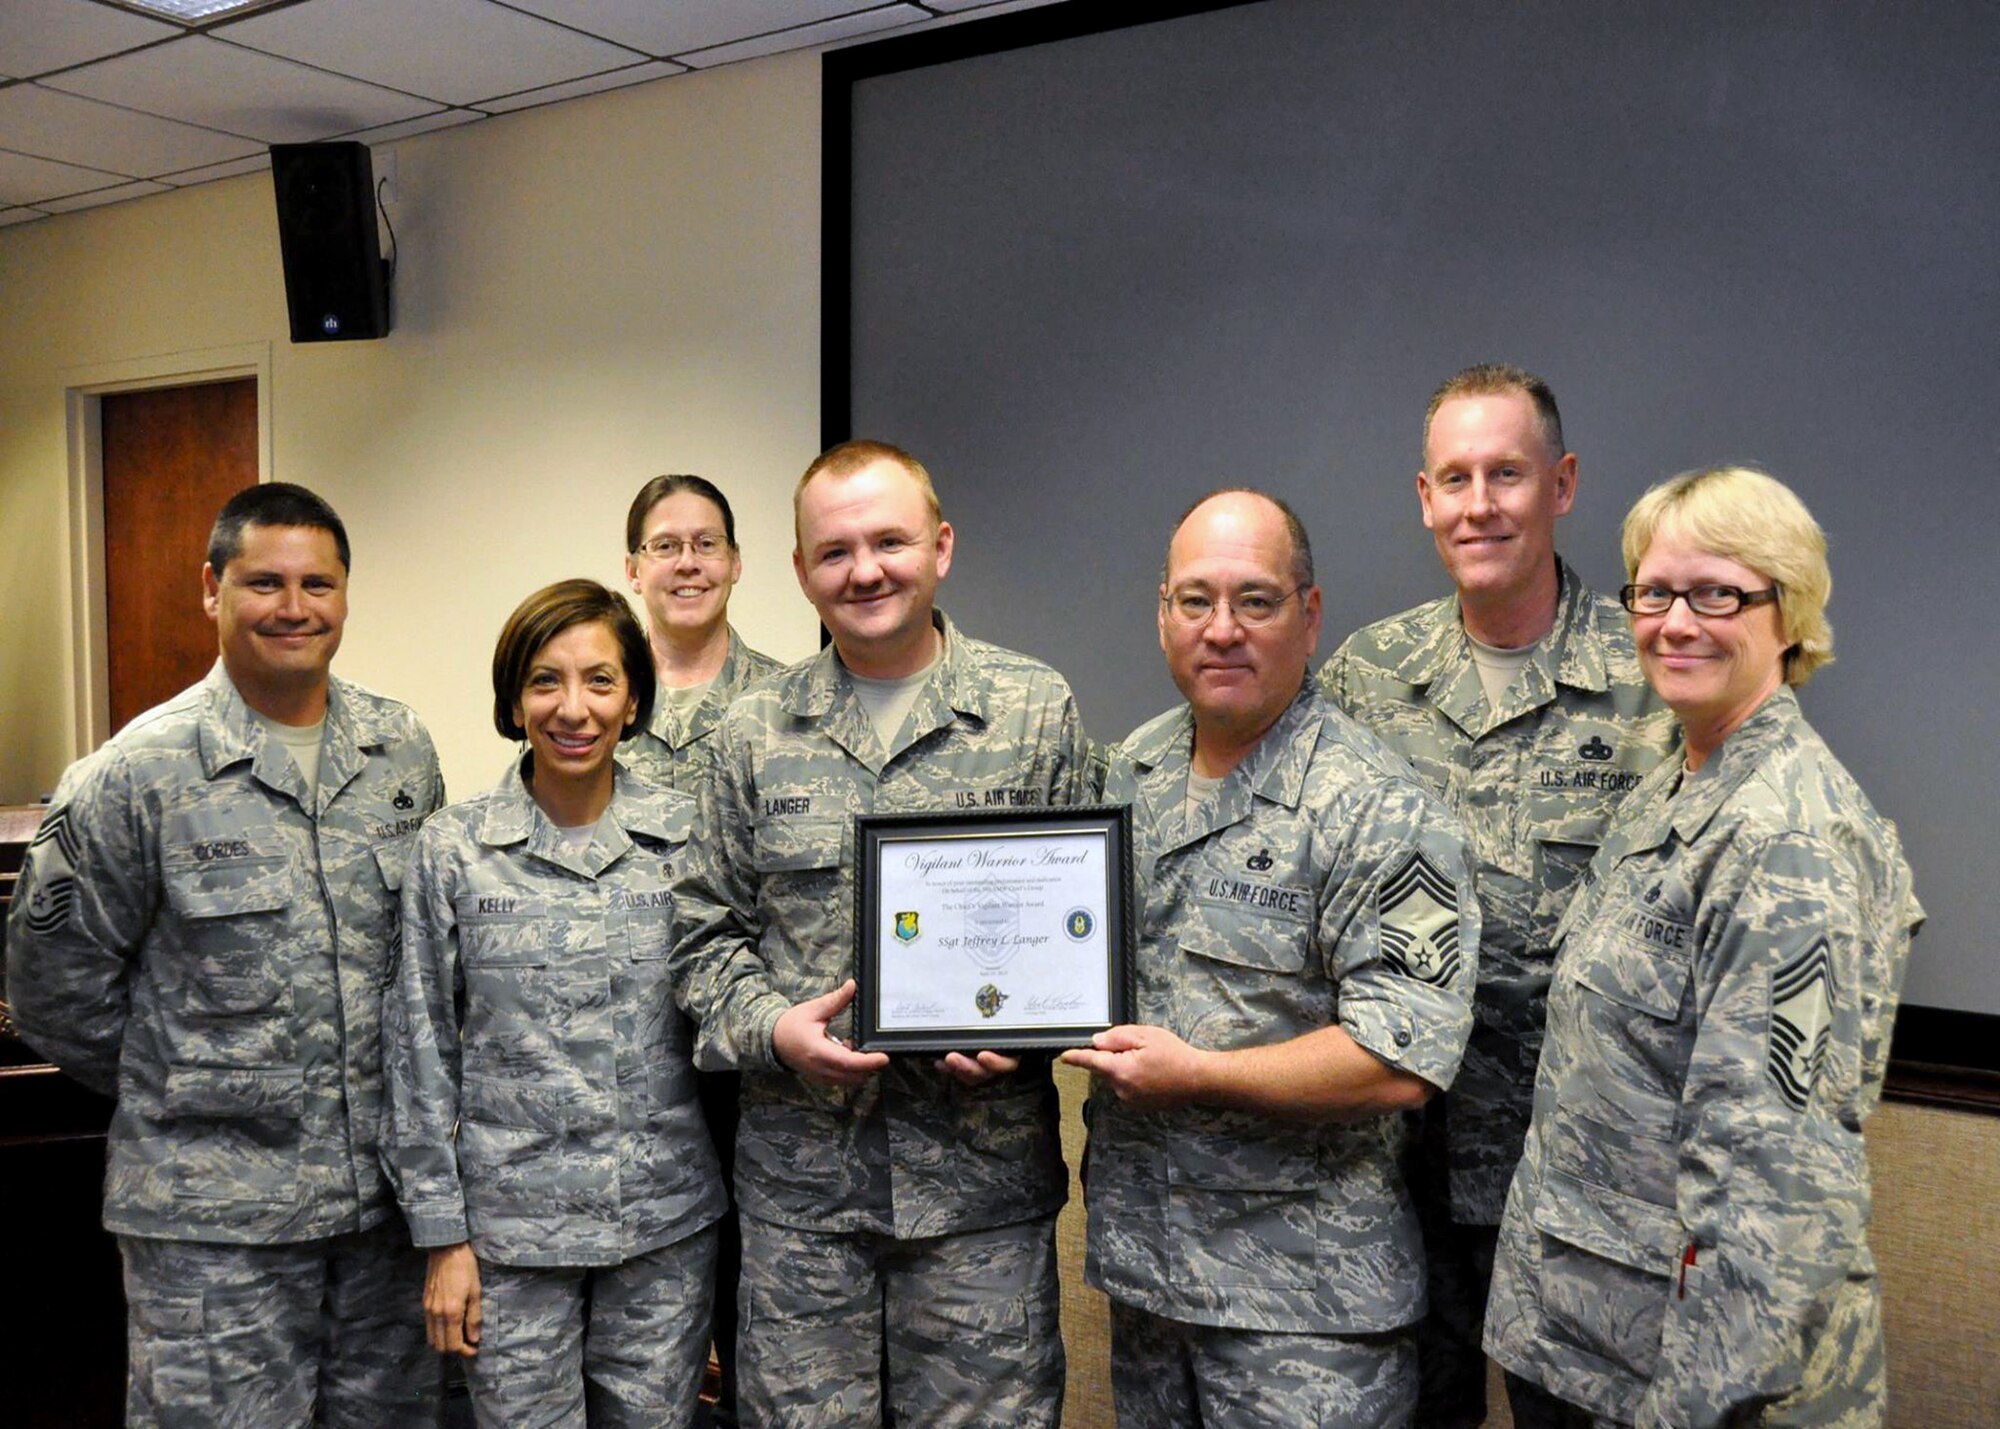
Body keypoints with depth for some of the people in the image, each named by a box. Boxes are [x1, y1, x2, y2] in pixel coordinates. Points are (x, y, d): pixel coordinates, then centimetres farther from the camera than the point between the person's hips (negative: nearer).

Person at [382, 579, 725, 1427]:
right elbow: (422, 1053, 1)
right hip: (511, 1230, -1)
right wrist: (443, 1237, -1)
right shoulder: (453, 851, -3)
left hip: (668, 1228, 1)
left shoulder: (685, 836, -1)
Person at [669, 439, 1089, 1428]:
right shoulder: (754, 733, 5)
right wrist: (769, 1026, -10)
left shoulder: (1038, 710, 1)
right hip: (799, 1173, 2)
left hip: (983, 1170, -1)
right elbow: (707, 932, 8)